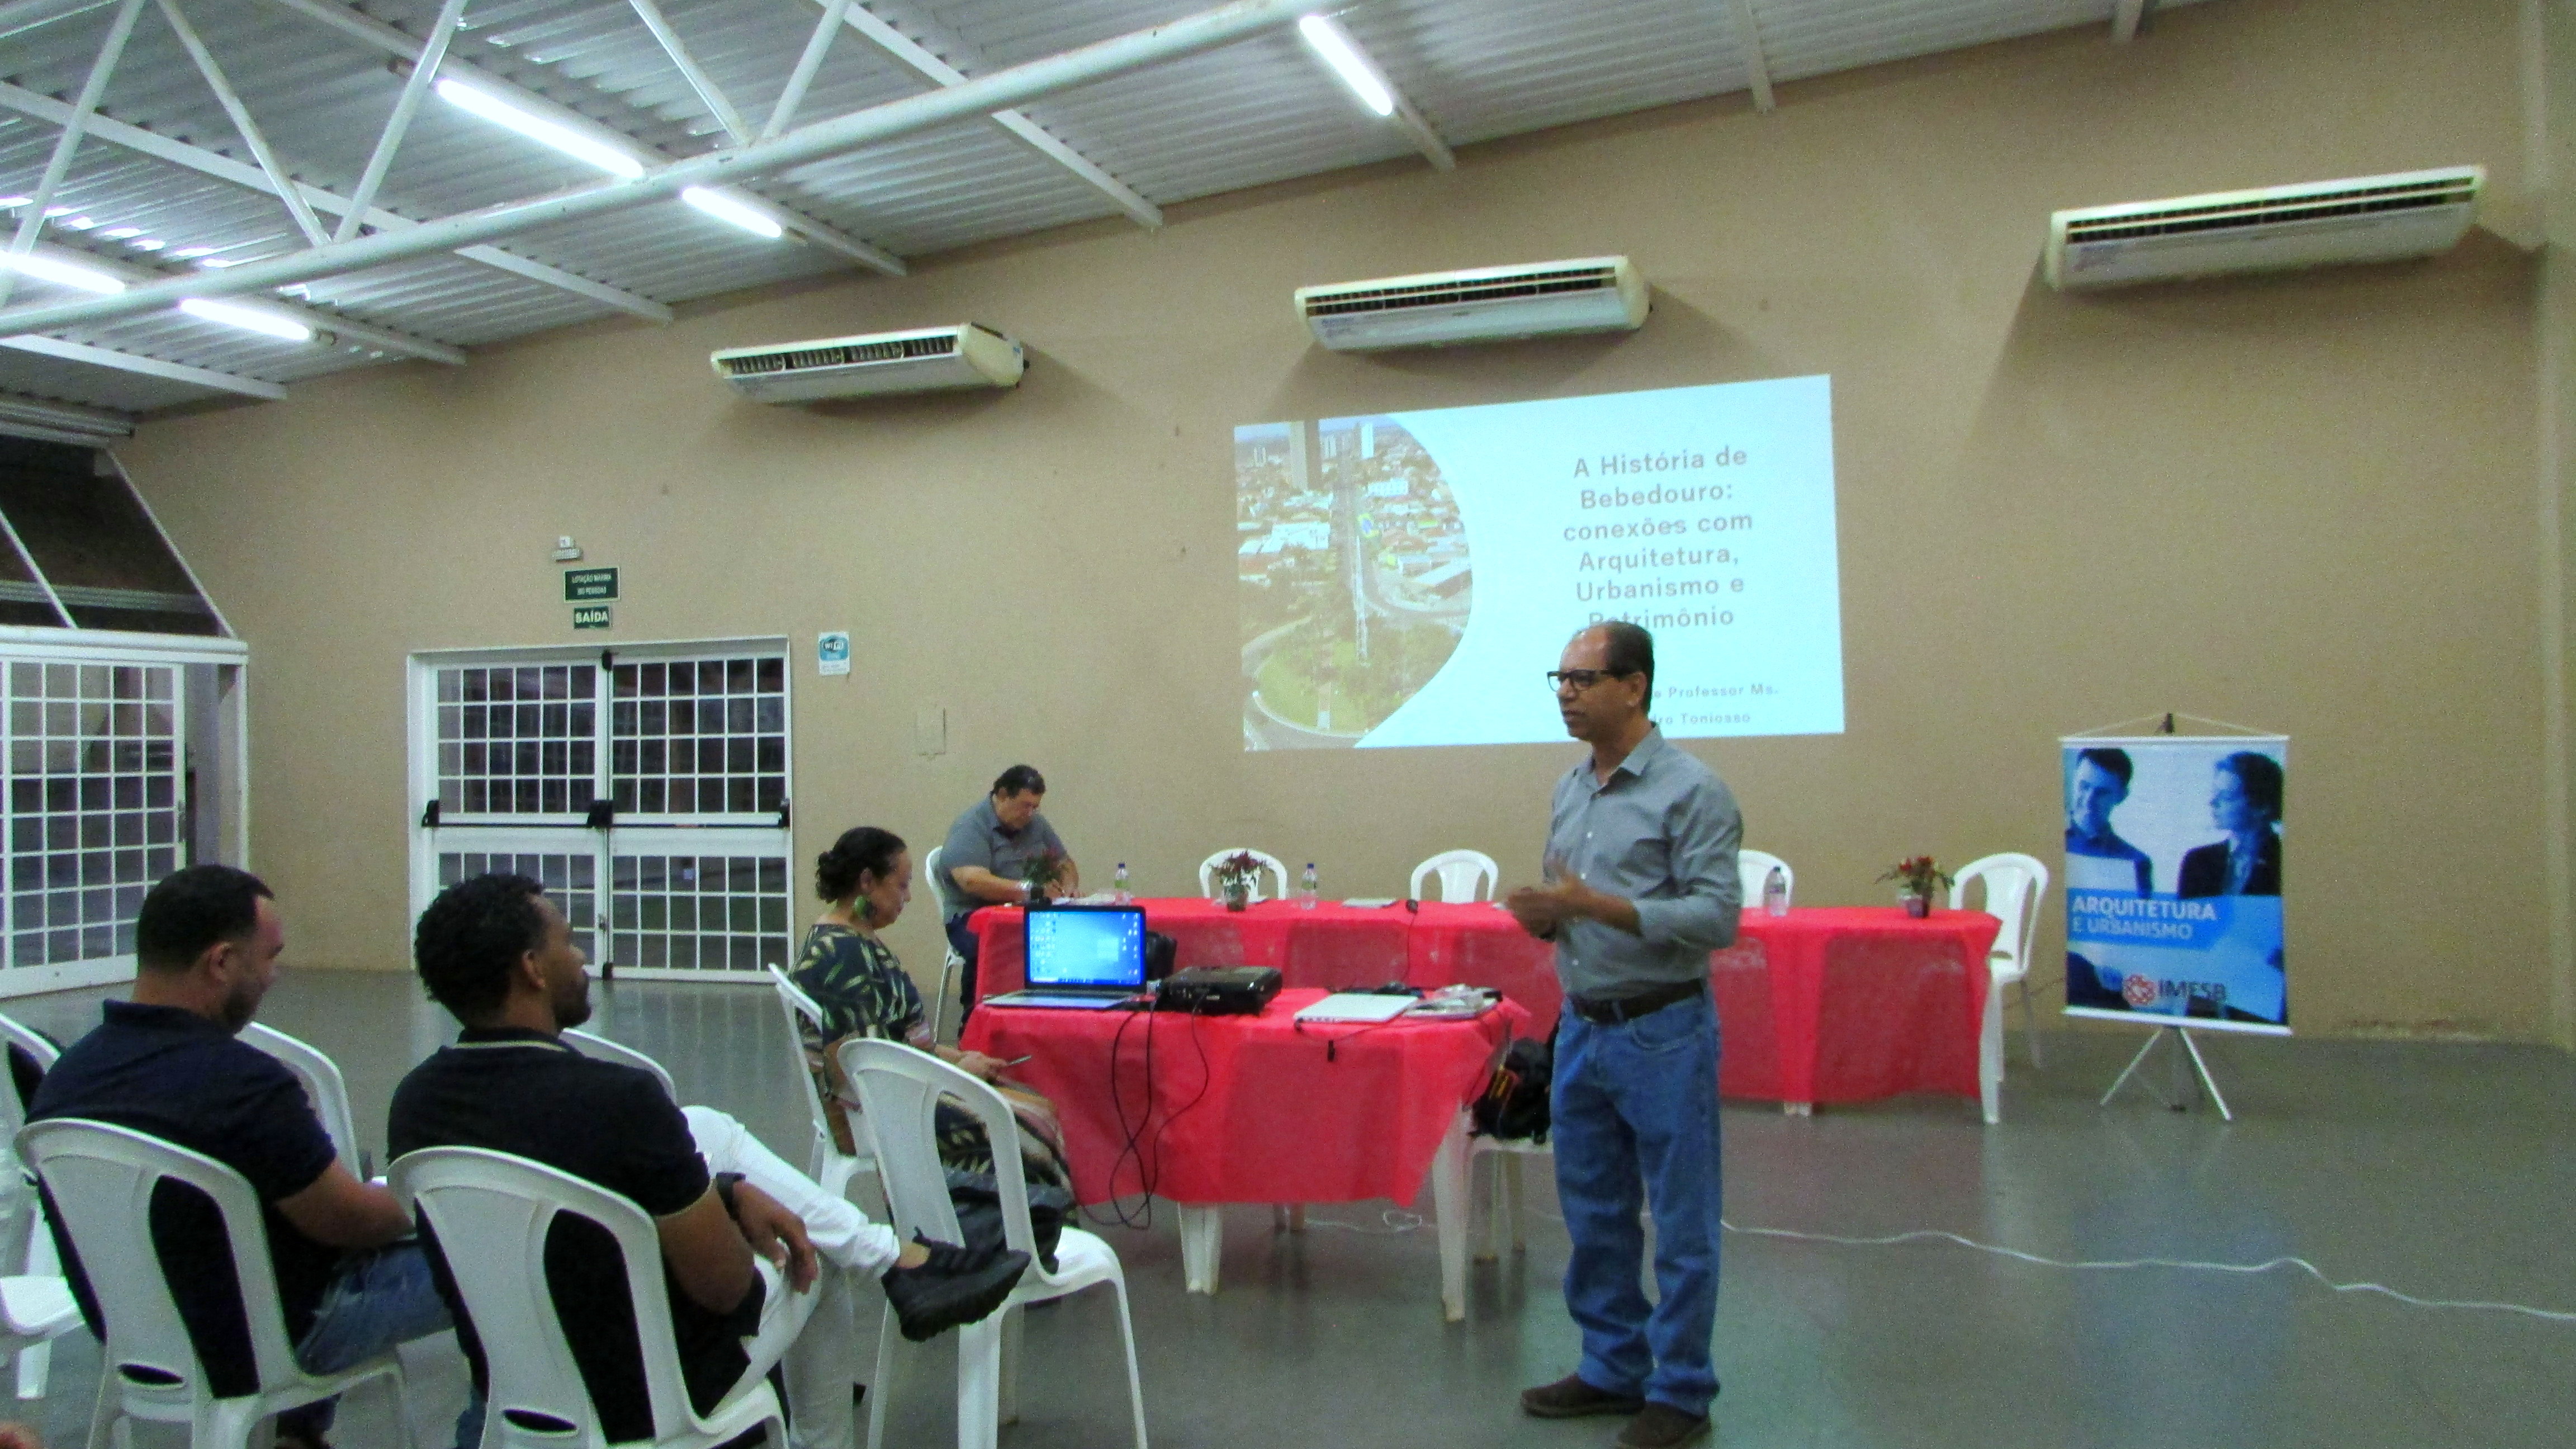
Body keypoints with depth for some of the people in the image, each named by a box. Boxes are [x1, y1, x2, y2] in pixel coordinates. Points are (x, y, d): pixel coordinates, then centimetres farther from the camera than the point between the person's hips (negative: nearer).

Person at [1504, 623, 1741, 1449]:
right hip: (1582, 1027, 7)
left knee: (1682, 1224, 5)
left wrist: (1597, 906, -25)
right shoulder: (1571, 790, 10)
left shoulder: (1691, 791, -12)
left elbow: (1718, 916, -19)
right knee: (1593, 1215, 16)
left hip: (1661, 1031, -7)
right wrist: (1544, 917, -3)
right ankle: (1613, 1368, 31)